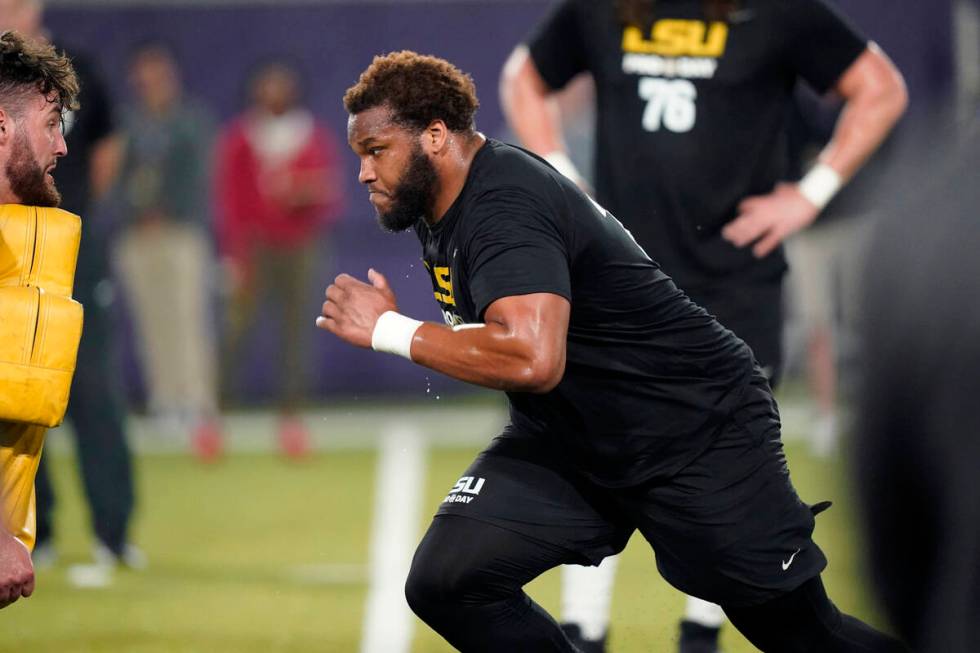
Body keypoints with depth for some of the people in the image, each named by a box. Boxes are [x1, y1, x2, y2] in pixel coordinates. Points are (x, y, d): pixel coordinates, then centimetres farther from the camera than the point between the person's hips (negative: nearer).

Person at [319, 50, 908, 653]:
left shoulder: (504, 207, -26)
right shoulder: (442, 206, 3)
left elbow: (533, 359, -42)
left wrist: (389, 331, -33)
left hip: (700, 433, -9)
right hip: (567, 437, 9)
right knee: (446, 581, -12)